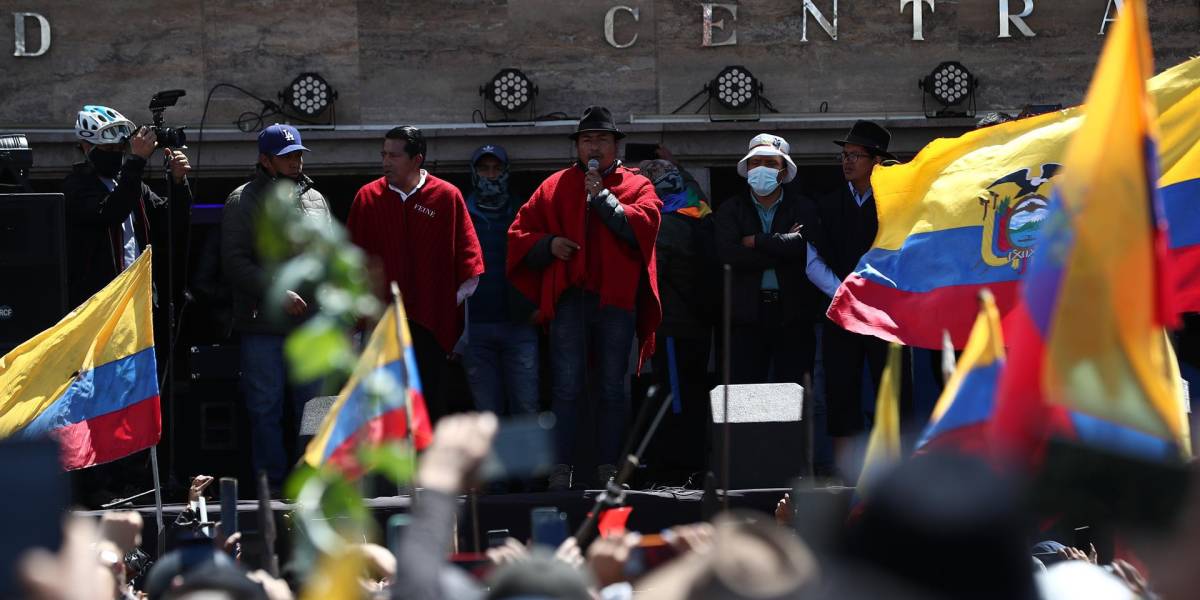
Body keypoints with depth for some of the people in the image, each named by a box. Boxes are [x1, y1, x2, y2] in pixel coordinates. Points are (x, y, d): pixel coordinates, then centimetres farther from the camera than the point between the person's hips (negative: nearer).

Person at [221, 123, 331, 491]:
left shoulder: (315, 199, 16)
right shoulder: (243, 202, -2)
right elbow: (235, 262, -10)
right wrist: (277, 293, -18)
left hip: (312, 325, 5)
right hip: (263, 325, -5)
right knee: (265, 408, 0)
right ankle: (271, 485, 7)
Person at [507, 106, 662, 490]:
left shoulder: (637, 186, 11)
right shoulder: (555, 187, 15)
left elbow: (643, 225, -9)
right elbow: (520, 234, 14)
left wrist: (602, 196, -8)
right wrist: (548, 244, -5)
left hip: (617, 300, 0)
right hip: (569, 299, 0)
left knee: (613, 389, 4)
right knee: (566, 388, -5)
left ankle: (609, 471, 7)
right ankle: (560, 473, -7)